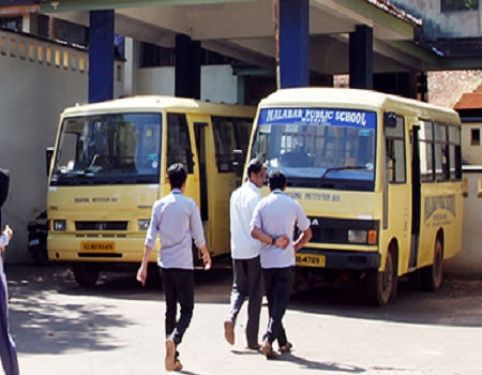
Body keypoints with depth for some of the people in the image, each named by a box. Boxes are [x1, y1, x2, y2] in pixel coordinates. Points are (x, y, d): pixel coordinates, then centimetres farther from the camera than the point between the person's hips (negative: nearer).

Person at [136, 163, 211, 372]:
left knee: (170, 309, 13)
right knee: (187, 309, 3)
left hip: (165, 264, 4)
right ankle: (174, 339, -25)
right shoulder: (190, 205, -6)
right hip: (184, 265, -4)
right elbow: (199, 238, -3)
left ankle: (172, 358, 12)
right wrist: (206, 255, 16)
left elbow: (151, 238, 0)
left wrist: (144, 266, 4)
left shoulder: (159, 205, 3)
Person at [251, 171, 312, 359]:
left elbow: (254, 231, -12)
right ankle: (268, 340, -19)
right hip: (286, 262, -2)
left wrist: (272, 241, -6)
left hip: (267, 261, 2)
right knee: (280, 302, -2)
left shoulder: (262, 204, 1)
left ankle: (282, 342, 22)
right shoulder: (293, 205, 0)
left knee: (273, 302, 14)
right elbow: (307, 233, 8)